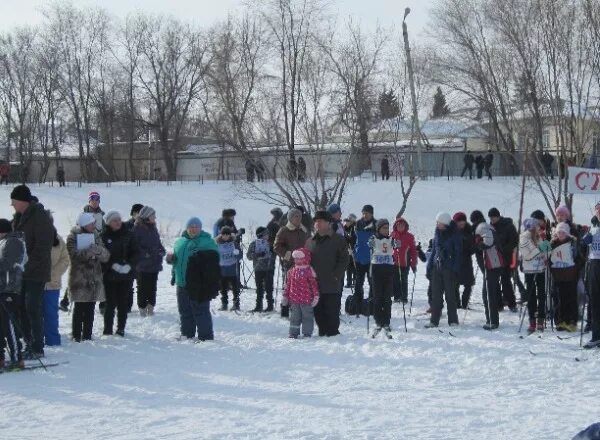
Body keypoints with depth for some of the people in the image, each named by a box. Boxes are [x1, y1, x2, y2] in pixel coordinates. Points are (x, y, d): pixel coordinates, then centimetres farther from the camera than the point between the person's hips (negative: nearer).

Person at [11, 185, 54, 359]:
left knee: (33, 309, -7)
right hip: (21, 272, 9)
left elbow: (43, 246, -19)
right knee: (22, 309, 11)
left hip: (35, 273, -9)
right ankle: (29, 345, 19)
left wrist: (29, 265, -20)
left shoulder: (40, 217, -14)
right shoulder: (19, 217, 13)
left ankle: (37, 349, -1)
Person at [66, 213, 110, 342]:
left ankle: (87, 335, 13)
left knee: (90, 308, 6)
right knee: (79, 308, -4)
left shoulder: (96, 236, 11)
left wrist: (99, 251, -17)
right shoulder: (73, 237, -4)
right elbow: (75, 255, -19)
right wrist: (90, 250, -28)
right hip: (79, 278, -5)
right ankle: (77, 336, 2)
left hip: (94, 278, 5)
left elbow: (106, 256, 4)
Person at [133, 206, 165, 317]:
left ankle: (151, 307, 19)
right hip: (142, 265, -6)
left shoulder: (153, 228, 12)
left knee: (152, 287, 10)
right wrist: (145, 254, -21)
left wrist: (162, 251, 2)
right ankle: (142, 308, 9)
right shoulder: (137, 229, -11)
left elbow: (158, 243, 20)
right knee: (142, 288, 1)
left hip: (154, 265, 6)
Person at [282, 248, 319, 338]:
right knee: (294, 317, 12)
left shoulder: (309, 271, -8)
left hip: (306, 300, -5)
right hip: (294, 300, 5)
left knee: (307, 316, 5)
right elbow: (288, 284, 14)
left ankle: (307, 333, 13)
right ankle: (294, 333, 20)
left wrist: (316, 296, -12)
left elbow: (314, 284, -8)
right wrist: (285, 296, 14)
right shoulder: (292, 271, 8)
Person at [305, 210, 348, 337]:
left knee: (332, 311, -1)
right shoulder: (310, 241, 13)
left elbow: (344, 260, -4)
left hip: (332, 285, -5)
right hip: (314, 284, 5)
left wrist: (336, 276, -11)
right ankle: (322, 332, 20)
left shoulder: (338, 240, -1)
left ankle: (332, 332, 8)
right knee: (318, 311, 9)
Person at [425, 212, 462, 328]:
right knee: (436, 294, 5)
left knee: (450, 295, 0)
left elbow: (458, 252, -8)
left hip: (449, 268, -6)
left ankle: (453, 320, 9)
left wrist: (455, 269, -13)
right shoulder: (438, 234, 10)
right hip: (437, 267, 6)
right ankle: (434, 320, 9)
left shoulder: (454, 235, -8)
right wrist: (430, 265, 12)